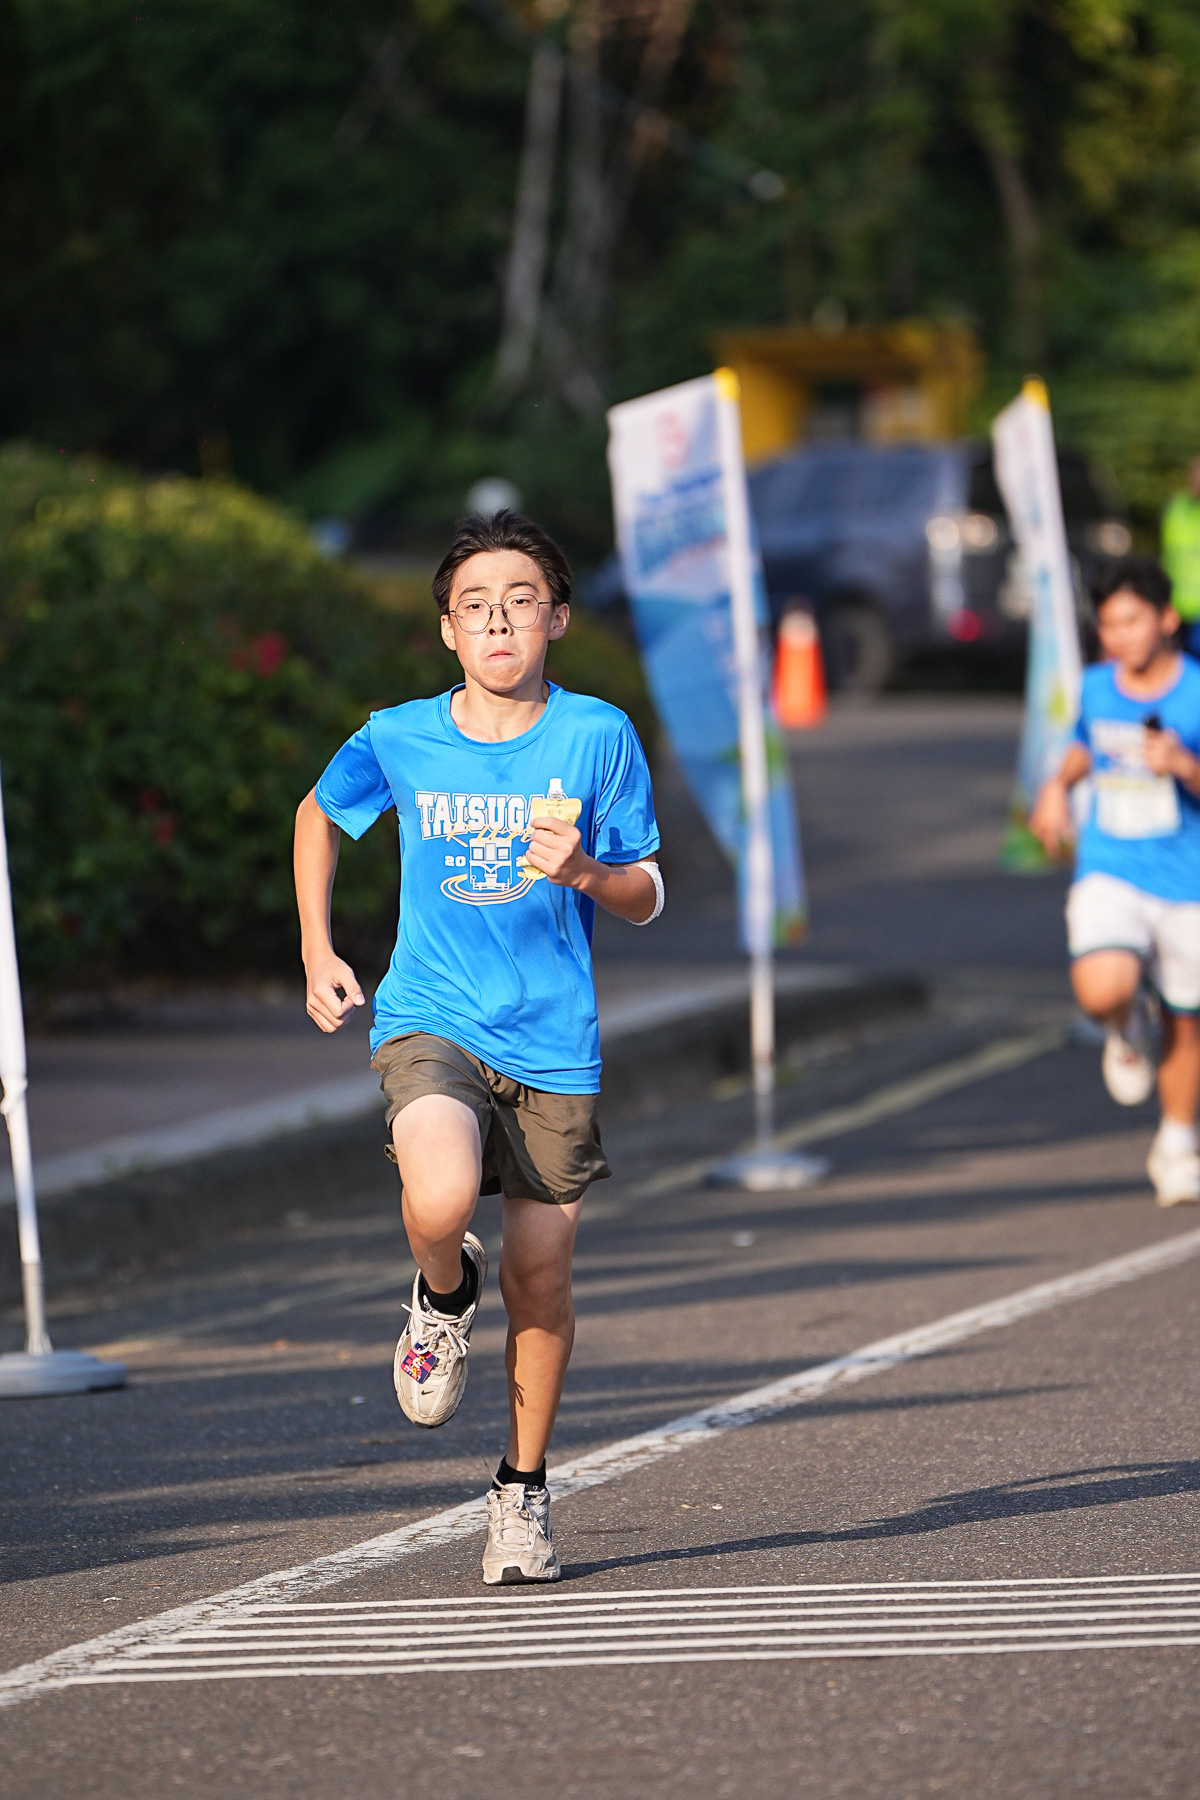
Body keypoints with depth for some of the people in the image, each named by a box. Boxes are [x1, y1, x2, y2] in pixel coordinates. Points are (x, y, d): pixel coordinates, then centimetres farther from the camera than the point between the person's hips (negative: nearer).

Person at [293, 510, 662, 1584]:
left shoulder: (597, 737, -5)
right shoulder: (399, 740, -2)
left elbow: (646, 899, -1)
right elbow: (320, 816, 19)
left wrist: (584, 872, -23)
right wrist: (318, 954, 12)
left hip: (554, 1043, 1)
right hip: (430, 1024, -1)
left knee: (540, 1281, 5)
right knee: (441, 1202, -30)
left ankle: (522, 1493, 27)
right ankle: (446, 1294, 6)